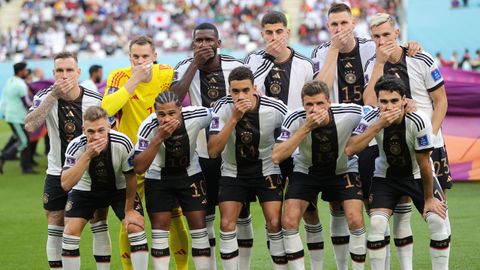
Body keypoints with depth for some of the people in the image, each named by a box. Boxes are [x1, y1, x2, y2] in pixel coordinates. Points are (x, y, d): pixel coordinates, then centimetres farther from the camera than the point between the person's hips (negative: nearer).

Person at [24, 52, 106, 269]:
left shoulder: (95, 100, -9)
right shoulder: (45, 97, -10)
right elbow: (30, 126, -28)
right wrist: (54, 95, -32)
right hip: (57, 173, 0)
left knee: (99, 226, -2)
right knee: (55, 230, 3)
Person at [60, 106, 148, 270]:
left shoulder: (123, 144, -30)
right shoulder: (76, 147, -30)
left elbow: (130, 177, -14)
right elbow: (66, 184, -39)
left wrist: (129, 210, -7)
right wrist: (88, 155, -46)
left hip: (119, 188, 0)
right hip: (85, 189, 0)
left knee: (136, 227, -16)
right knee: (70, 230, -13)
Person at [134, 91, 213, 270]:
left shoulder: (197, 116, -27)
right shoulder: (148, 127, -29)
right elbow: (139, 168, -33)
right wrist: (159, 138, -42)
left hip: (190, 175, 1)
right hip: (158, 178, -1)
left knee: (199, 225, -2)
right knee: (160, 226, -5)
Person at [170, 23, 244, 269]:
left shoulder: (236, 67, -8)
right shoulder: (186, 68, -7)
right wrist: (196, 64, -24)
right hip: (203, 154, 0)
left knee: (242, 214, 5)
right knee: (205, 216, 6)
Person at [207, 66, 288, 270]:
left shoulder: (275, 109, -21)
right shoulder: (223, 108, -19)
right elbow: (213, 151, -27)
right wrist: (234, 118, -35)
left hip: (266, 170, -1)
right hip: (233, 172, 1)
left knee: (275, 224, -11)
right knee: (227, 225, -10)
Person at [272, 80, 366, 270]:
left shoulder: (349, 114, -27)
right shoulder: (296, 120, -27)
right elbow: (276, 157, -36)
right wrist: (306, 128, -41)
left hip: (343, 170, 0)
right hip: (306, 170, 1)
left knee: (355, 220, -16)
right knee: (289, 221, -14)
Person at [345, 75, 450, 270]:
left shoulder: (418, 121, -28)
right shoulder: (372, 119, -23)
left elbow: (424, 164, -18)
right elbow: (349, 150, -36)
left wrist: (429, 199, -10)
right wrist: (379, 126, -41)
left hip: (417, 175, -1)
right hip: (385, 176, 1)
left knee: (438, 221, -16)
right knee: (376, 224, -19)